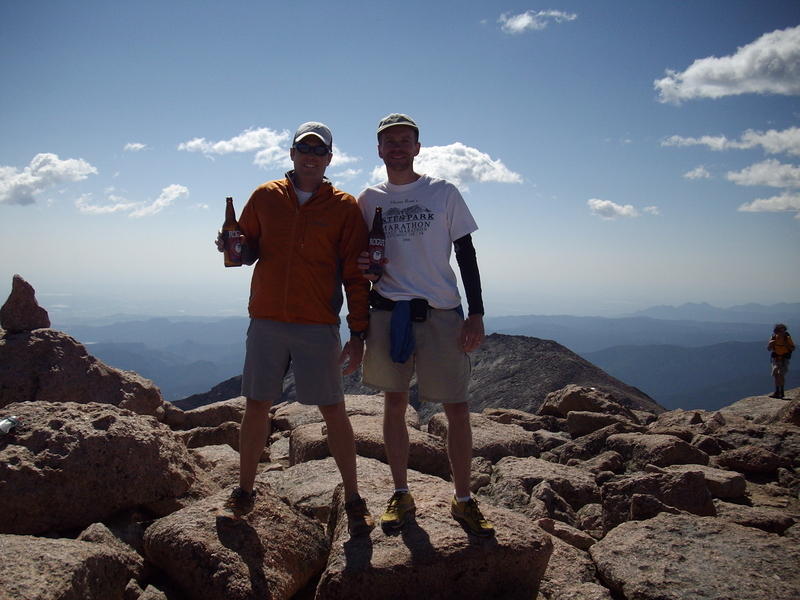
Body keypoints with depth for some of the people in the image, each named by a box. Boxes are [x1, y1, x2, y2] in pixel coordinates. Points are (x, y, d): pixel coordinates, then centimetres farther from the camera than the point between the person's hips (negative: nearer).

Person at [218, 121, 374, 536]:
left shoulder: (344, 207, 1)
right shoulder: (265, 197, 9)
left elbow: (355, 274, 0)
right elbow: (248, 249, 16)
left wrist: (358, 333, -5)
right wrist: (236, 247, -9)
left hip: (318, 326, -2)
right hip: (266, 319, 3)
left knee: (333, 409, 2)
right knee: (256, 406, 8)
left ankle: (353, 499, 16)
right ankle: (244, 493, 24)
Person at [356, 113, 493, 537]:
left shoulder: (443, 192, 6)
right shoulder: (369, 200, 10)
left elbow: (466, 254, 5)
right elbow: (358, 255, 18)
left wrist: (476, 313, -3)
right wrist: (362, 268, -7)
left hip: (442, 313, -1)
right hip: (389, 311, 2)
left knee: (457, 407, -1)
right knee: (394, 403, 8)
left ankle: (463, 500, 15)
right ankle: (401, 495, 22)